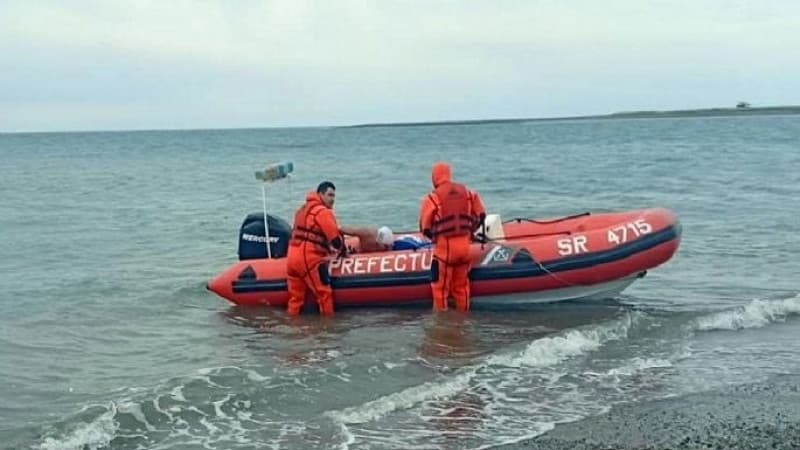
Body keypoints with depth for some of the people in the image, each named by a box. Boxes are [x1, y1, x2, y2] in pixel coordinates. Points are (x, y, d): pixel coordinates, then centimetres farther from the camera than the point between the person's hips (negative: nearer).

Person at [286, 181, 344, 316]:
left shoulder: (303, 209, 21)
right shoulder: (323, 211, -7)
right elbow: (335, 237, -12)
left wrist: (328, 249, 22)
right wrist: (342, 249, 9)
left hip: (292, 257, 9)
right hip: (309, 260, -9)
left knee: (295, 296, 12)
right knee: (325, 293, -1)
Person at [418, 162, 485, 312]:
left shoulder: (432, 198, -6)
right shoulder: (467, 192, 7)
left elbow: (424, 228, -4)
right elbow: (481, 215, 8)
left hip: (444, 246, -5)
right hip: (465, 245, 5)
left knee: (440, 287, 6)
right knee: (462, 286, 18)